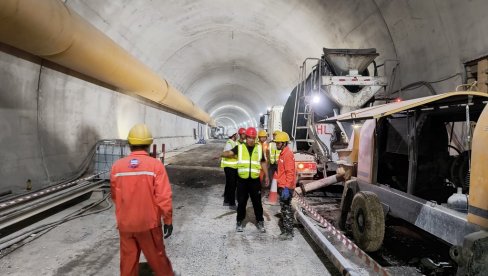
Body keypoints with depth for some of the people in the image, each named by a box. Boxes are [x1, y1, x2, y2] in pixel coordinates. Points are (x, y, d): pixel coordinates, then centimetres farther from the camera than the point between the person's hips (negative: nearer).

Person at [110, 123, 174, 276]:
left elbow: (115, 196, 8)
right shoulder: (155, 165, -14)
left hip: (125, 223, 3)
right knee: (157, 257, 15)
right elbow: (163, 197, -16)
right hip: (149, 223, -2)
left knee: (128, 260, 15)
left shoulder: (117, 166, -4)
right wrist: (168, 220, -3)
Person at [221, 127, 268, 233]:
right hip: (242, 180, -1)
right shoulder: (240, 147, -1)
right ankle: (239, 222, 26)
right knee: (241, 202, 9)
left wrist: (266, 176, 12)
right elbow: (230, 153, -16)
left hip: (255, 180, 1)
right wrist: (221, 154, -38)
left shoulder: (259, 148, 4)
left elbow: (263, 162, 13)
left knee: (257, 202, 10)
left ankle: (260, 222, 26)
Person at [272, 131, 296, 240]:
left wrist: (286, 188, -26)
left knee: (286, 209, -4)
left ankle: (289, 232, 4)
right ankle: (286, 230, 24)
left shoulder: (288, 154, -17)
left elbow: (290, 172, -23)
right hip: (282, 186, 10)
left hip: (286, 187, -10)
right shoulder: (283, 153, 14)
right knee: (284, 209, 15)